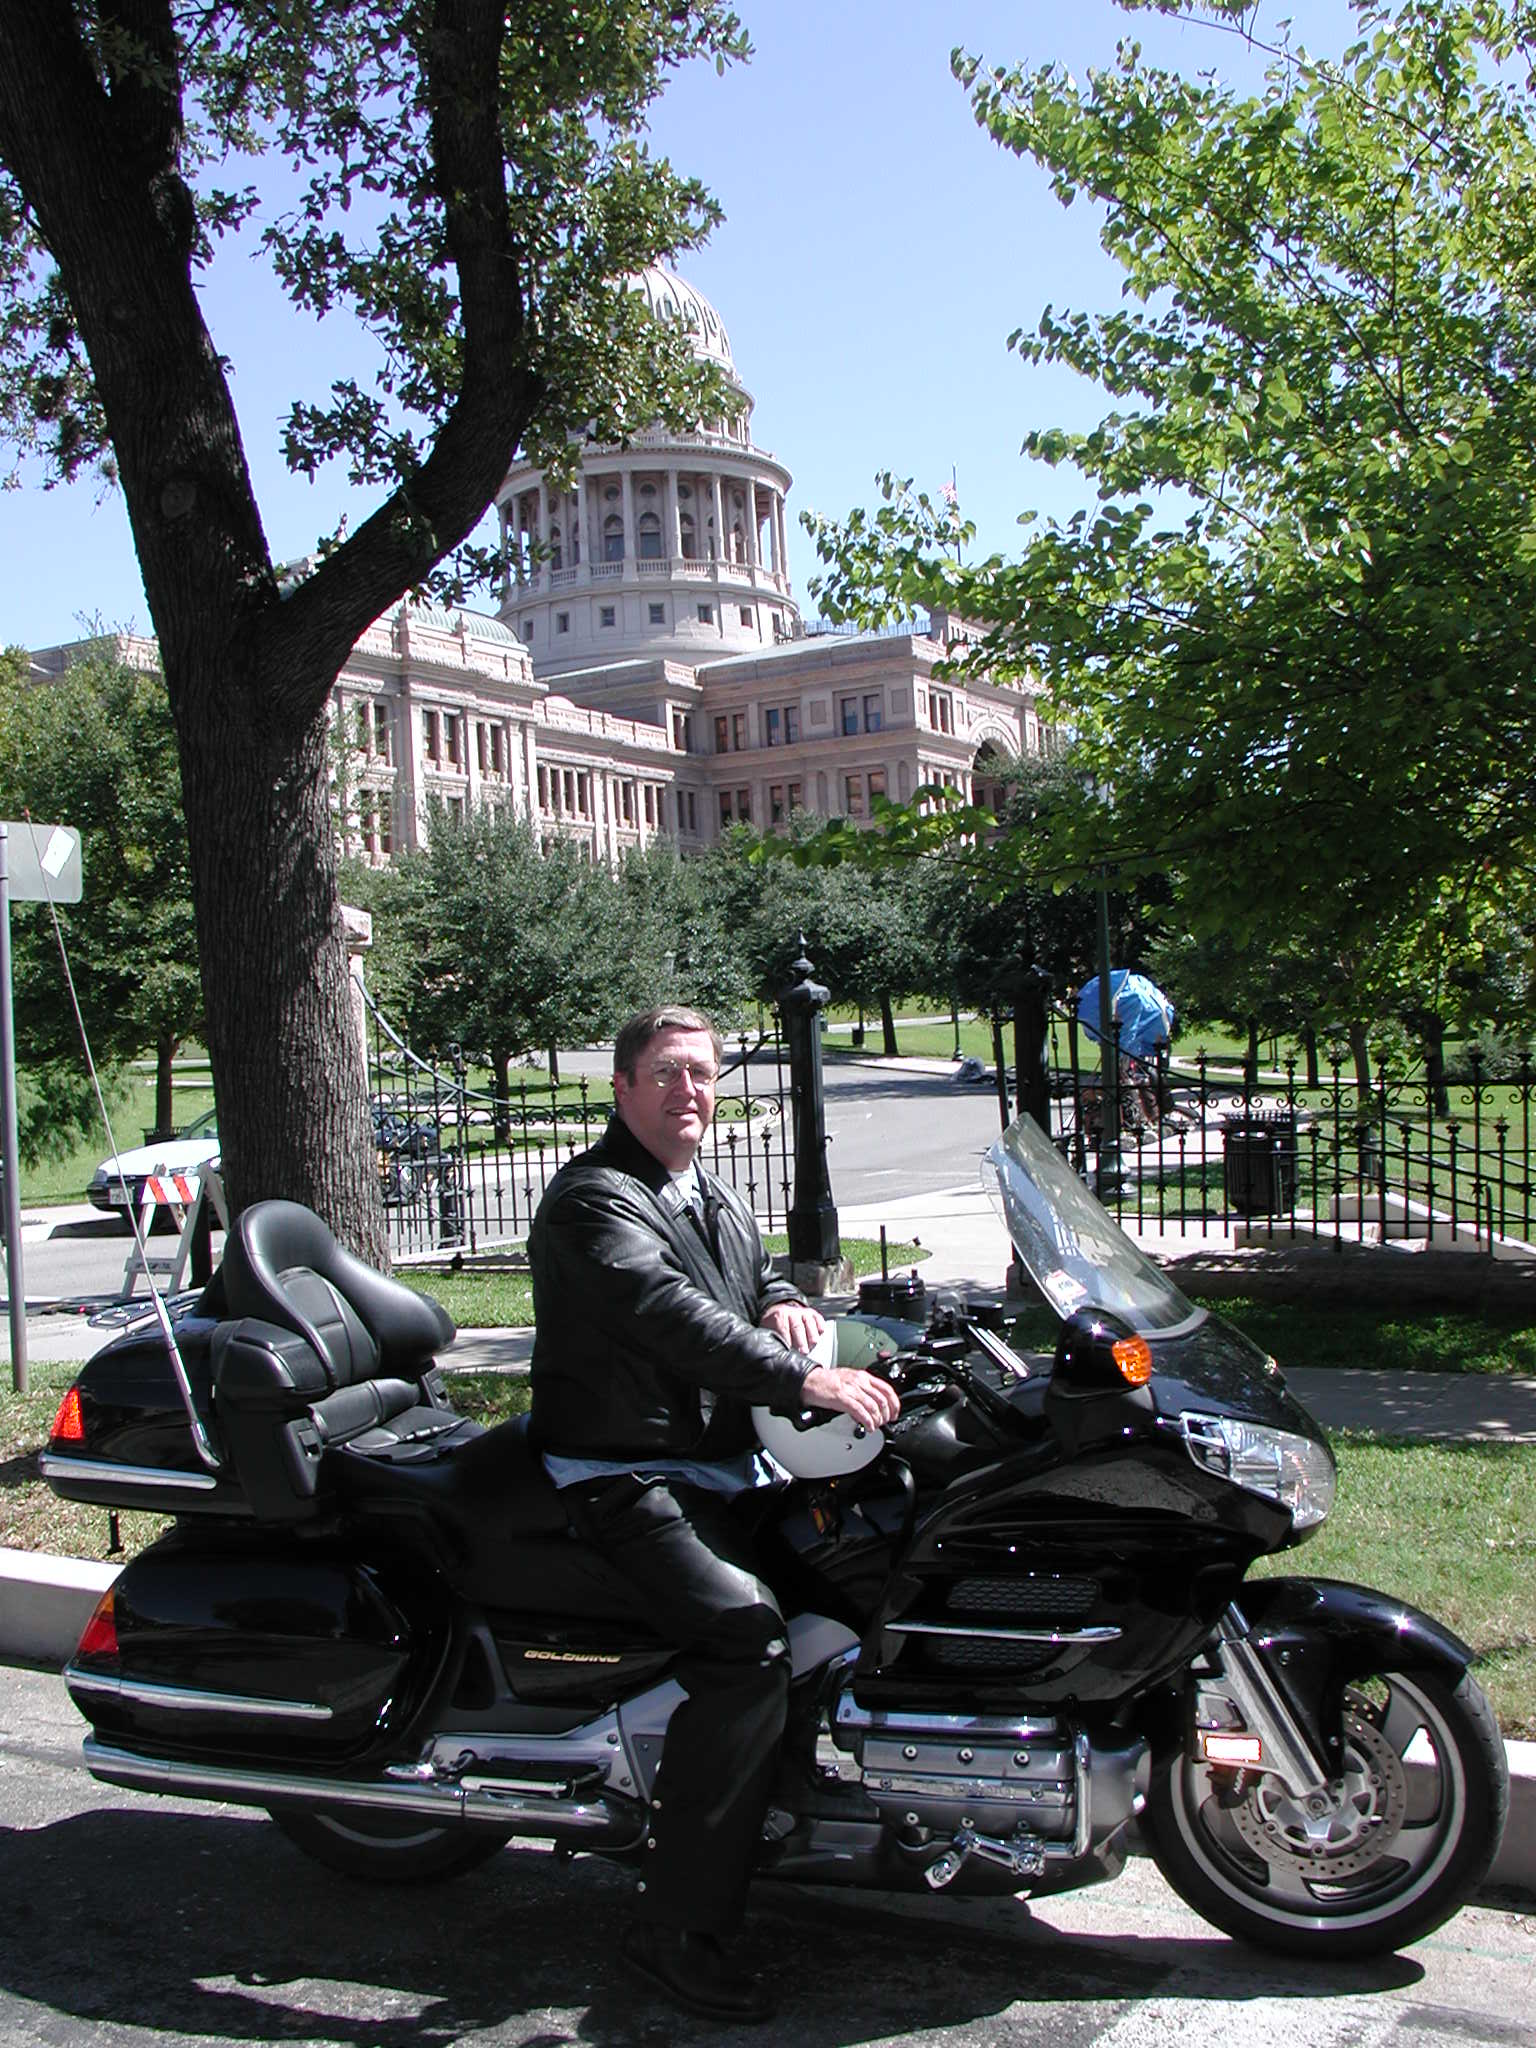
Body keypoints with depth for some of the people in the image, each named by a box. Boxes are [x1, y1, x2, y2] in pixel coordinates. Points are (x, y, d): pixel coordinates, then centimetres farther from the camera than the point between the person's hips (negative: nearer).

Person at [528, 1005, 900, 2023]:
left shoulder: (721, 1201, 19)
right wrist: (801, 1377, -37)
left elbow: (761, 1278, 29)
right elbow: (664, 1310, -27)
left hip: (728, 1463, 9)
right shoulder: (593, 1197, -11)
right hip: (626, 1473, -9)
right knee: (749, 1636, -27)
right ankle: (676, 1924, -18)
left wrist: (785, 1302, 2)